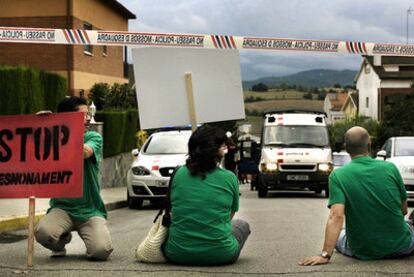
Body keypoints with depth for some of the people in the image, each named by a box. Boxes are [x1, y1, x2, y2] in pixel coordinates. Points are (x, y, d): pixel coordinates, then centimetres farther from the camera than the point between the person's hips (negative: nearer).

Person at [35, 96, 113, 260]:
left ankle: (90, 236, 14)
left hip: (90, 210, 0)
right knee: (43, 233, -31)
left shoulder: (93, 137, 2)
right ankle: (62, 239, 7)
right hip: (62, 207, 1)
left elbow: (85, 152, -21)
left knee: (101, 251, -24)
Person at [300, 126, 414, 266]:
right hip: (401, 248, 1)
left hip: (364, 252, -1)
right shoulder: (390, 168, -6)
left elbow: (336, 216, -24)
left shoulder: (338, 175, -11)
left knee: (338, 236, 33)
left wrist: (325, 254, -28)